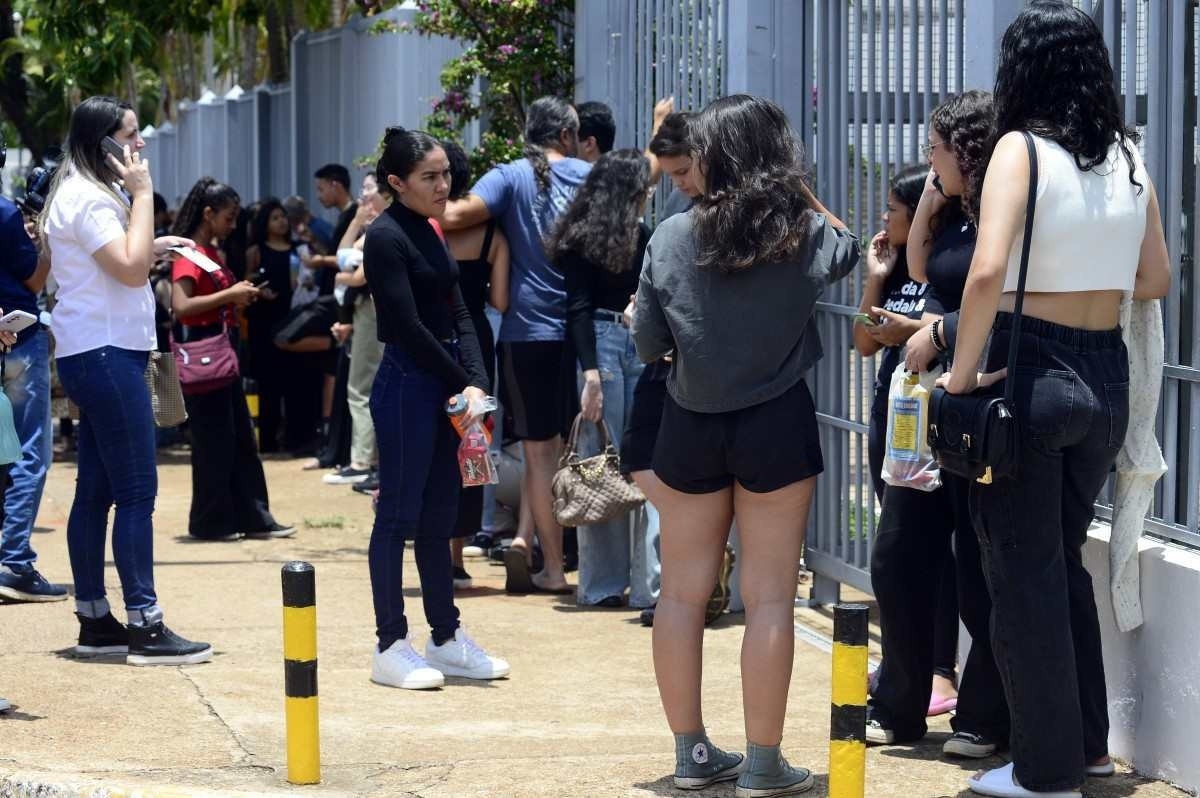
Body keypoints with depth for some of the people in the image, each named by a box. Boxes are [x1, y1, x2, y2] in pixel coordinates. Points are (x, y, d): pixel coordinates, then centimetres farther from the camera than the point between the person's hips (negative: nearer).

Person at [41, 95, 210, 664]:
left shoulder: (86, 193, 19)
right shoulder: (87, 199, -14)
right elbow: (131, 269, -23)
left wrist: (156, 247, 14)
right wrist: (143, 194, -17)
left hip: (98, 354, 11)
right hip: (105, 354, -11)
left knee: (96, 490, 12)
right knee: (137, 490, -12)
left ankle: (93, 620, 16)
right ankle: (144, 626, -13)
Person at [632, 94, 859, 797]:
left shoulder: (672, 238, -7)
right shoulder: (805, 235, -7)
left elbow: (648, 345, -1)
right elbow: (847, 248, 17)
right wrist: (799, 192, 16)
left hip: (690, 426, 1)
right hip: (776, 425, -1)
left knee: (683, 594, 12)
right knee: (770, 599, 2)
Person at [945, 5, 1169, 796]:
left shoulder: (1021, 148, -12)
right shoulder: (1128, 156, 4)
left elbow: (987, 272, -25)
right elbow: (1156, 279, 14)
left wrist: (962, 374, -15)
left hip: (1033, 373, -6)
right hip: (1107, 377, 6)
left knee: (1024, 572, 5)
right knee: (1066, 559, 23)